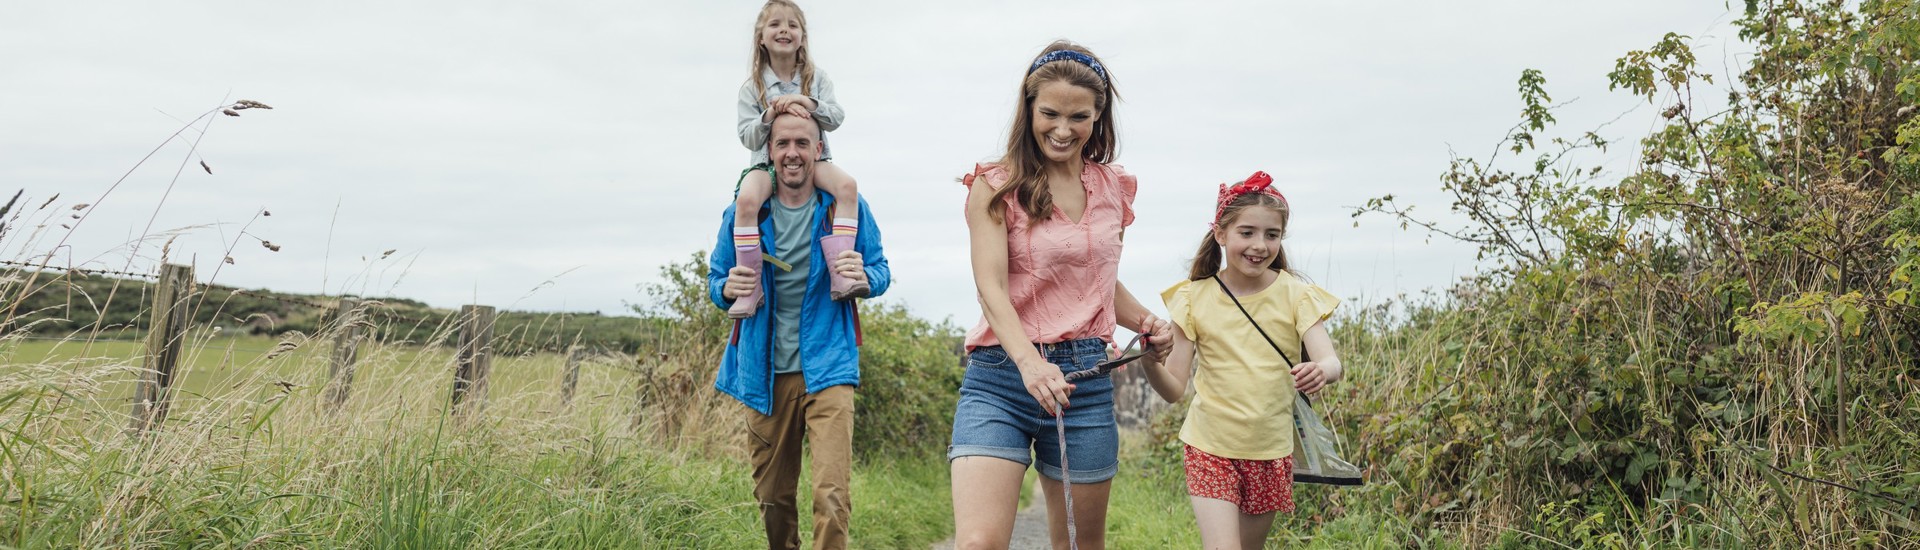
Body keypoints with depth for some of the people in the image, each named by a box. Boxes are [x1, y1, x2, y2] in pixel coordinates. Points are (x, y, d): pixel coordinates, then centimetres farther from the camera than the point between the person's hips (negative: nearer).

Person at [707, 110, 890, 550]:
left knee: (831, 496, -16)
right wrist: (727, 290, -12)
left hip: (826, 367, -2)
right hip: (764, 371, 3)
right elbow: (715, 279, 12)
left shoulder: (846, 206, -1)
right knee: (772, 497, 13)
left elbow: (881, 272, 6)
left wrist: (863, 277, -18)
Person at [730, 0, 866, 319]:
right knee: (746, 199, -34)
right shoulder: (752, 88, 5)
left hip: (812, 160, 2)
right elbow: (748, 138, -1)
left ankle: (841, 276, -36)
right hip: (767, 162, -1)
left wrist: (808, 104, -20)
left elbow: (836, 118, -2)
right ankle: (749, 289, -29)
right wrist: (770, 114, -19)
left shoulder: (817, 78, 9)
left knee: (847, 185, -31)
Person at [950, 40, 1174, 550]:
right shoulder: (996, 185, -2)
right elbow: (991, 287, -13)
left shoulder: (1111, 187, 12)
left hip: (1087, 379, 4)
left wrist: (1148, 322, 5)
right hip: (1002, 377, -4)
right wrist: (1029, 363, -31)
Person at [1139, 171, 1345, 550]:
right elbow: (1174, 389, -6)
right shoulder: (1195, 299, -5)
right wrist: (1150, 362, -28)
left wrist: (1320, 371, -41)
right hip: (1211, 448, -1)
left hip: (1270, 451, 2)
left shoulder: (1295, 295, -4)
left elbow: (1331, 361, -17)